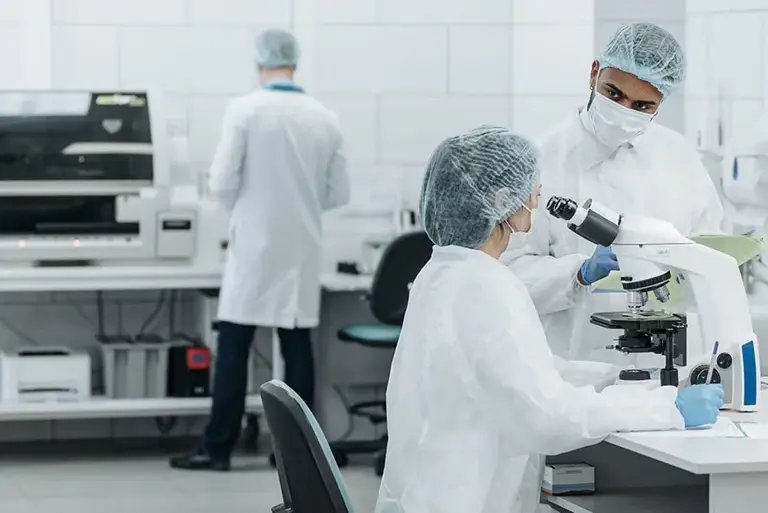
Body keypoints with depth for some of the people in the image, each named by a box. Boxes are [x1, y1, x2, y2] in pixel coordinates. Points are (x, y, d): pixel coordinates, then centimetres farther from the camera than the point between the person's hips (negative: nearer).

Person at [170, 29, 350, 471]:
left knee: (234, 349, 1)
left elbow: (222, 182, -11)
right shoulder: (325, 118, 2)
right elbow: (340, 193, 6)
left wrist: (243, 208, 10)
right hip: (301, 251, 3)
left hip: (254, 248, -3)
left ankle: (218, 449, 2)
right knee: (297, 348, 7)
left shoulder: (244, 110, -9)